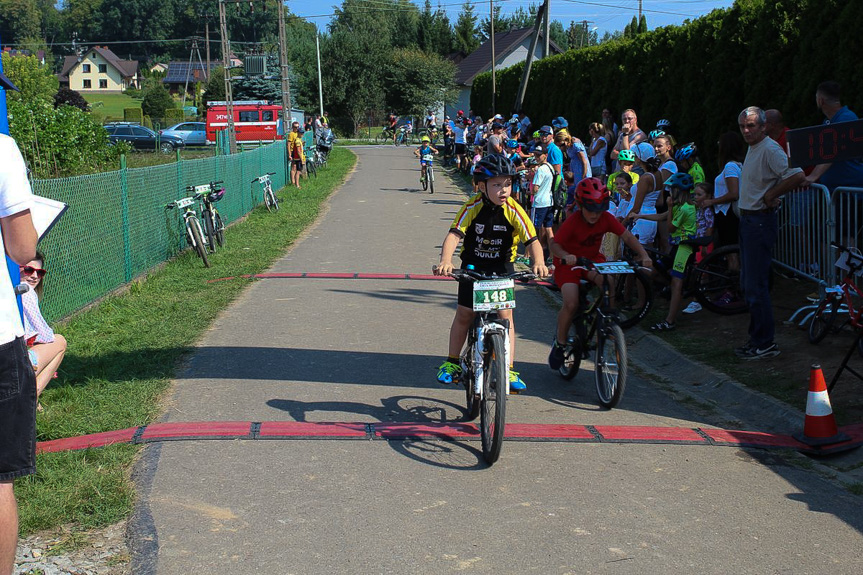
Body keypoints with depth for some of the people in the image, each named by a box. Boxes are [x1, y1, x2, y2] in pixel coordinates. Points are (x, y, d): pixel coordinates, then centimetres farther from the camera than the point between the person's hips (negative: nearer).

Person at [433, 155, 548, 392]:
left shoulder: (514, 210, -18)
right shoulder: (473, 207, -19)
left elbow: (532, 240, -23)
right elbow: (454, 234, -28)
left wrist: (538, 262, -43)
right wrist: (445, 260, -45)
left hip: (502, 268, 0)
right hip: (473, 267, 0)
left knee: (505, 314, -8)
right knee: (463, 314, 5)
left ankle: (509, 371, -2)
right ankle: (452, 362, 24)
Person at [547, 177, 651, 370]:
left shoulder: (606, 219, -10)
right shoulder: (572, 222, -22)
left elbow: (627, 236, -9)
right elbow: (555, 245, -25)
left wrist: (643, 255, -24)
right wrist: (566, 256, -47)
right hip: (570, 264, -3)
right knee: (571, 304, -25)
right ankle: (559, 343, -2)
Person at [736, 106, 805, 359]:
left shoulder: (770, 149, -16)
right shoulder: (753, 148, 15)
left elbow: (798, 176, -28)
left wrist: (770, 195, -19)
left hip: (761, 221, -10)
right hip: (748, 219, 10)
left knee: (756, 285, -8)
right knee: (749, 283, 15)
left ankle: (765, 343, -2)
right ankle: (757, 337, 24)